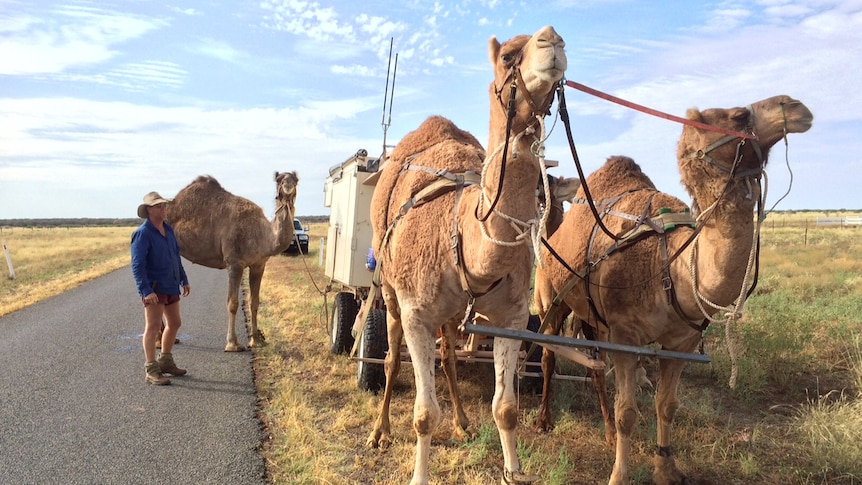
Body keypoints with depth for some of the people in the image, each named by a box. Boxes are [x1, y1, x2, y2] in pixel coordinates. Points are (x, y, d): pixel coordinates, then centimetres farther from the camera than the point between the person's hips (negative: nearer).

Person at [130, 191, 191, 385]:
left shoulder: (168, 229, 11)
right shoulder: (142, 234, -14)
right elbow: (137, 265, -19)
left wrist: (183, 280, 20)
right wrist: (146, 291, -26)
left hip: (171, 286, 9)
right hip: (154, 288, -9)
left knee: (174, 323, 16)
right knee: (153, 326, -6)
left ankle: (165, 362, 31)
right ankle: (151, 370, 0)